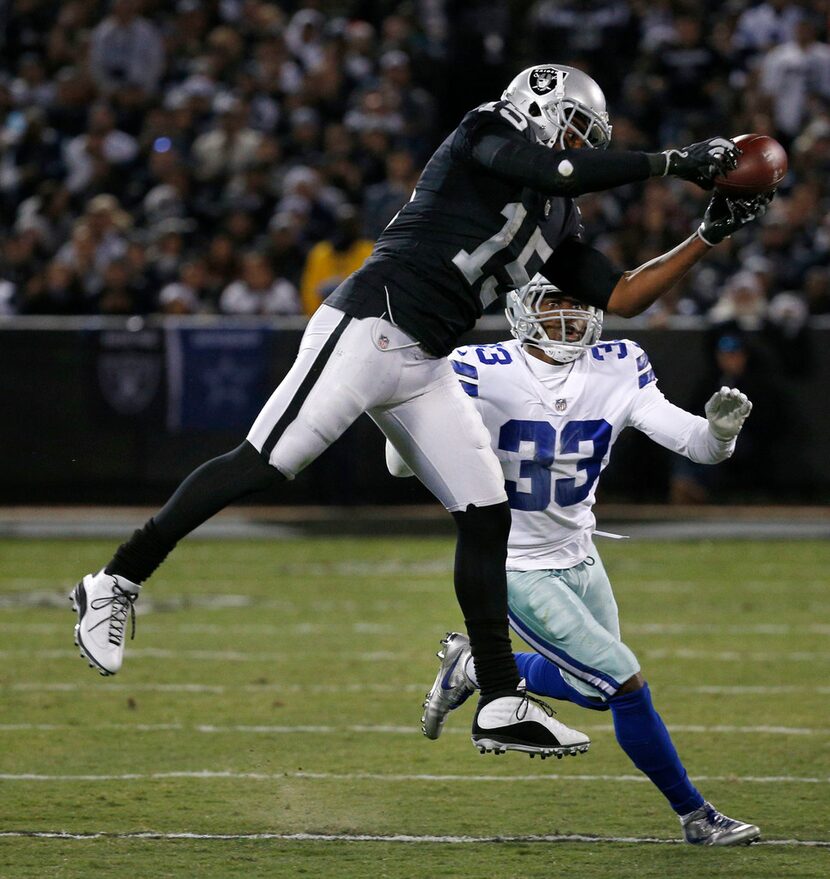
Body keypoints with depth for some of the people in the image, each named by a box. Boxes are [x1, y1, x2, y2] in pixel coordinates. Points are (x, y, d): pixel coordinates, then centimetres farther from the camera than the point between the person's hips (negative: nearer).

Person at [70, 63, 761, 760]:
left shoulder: (557, 224, 21)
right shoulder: (489, 136, -1)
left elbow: (621, 298, 23)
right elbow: (556, 169, -19)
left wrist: (707, 239, 18)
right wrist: (672, 163, -12)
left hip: (426, 368, 9)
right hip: (368, 329, -9)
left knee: (487, 517, 3)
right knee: (262, 466, -13)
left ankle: (502, 704, 6)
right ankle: (115, 585, -2)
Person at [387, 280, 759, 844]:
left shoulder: (616, 371, -7)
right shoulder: (485, 375, -20)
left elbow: (694, 444, -11)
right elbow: (402, 463, -16)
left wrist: (719, 430, -35)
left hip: (578, 557, 7)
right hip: (517, 568, -7)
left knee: (592, 689, 20)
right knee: (625, 683, -13)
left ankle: (474, 667, 39)